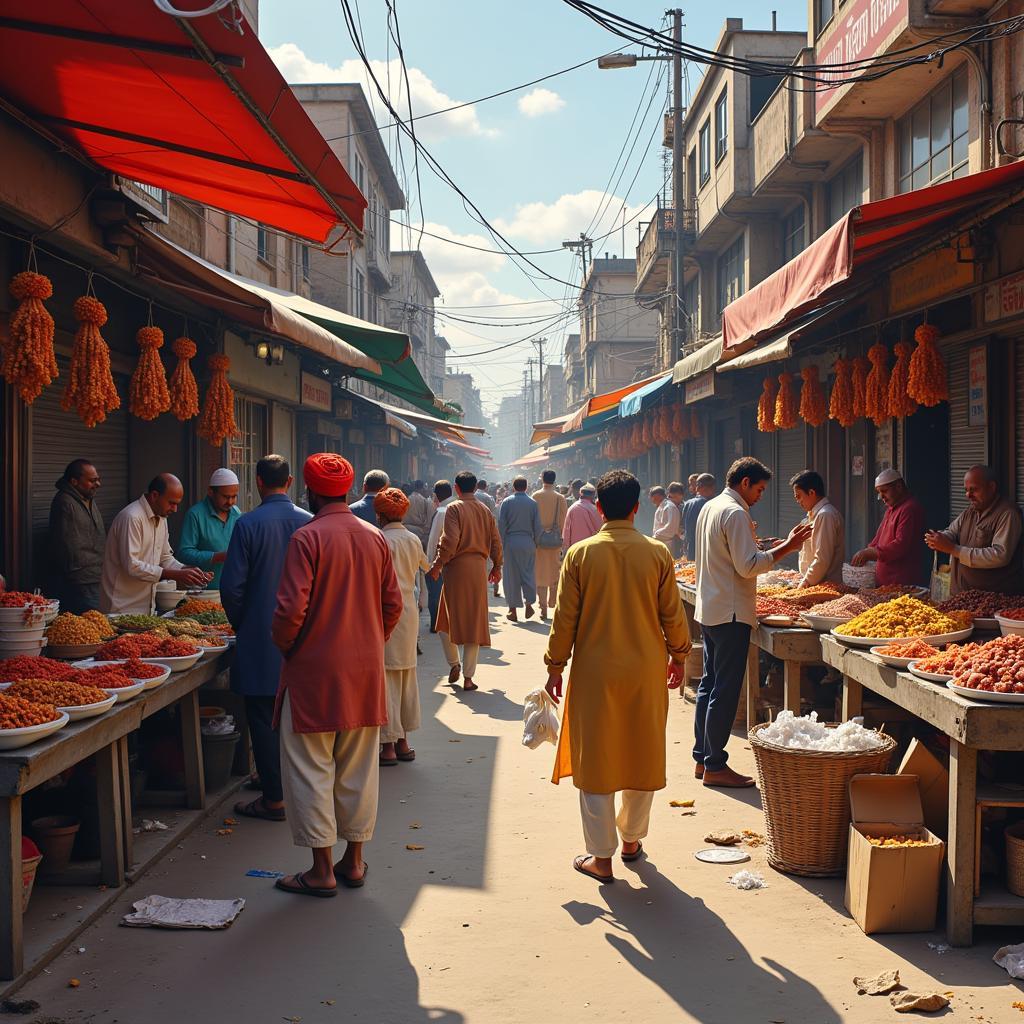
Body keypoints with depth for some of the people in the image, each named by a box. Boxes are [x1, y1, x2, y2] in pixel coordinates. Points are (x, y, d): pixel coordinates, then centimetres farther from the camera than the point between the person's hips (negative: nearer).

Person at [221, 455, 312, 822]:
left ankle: (274, 798, 8)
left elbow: (232, 587, -12)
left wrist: (241, 625, 5)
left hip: (261, 639, -4)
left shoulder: (248, 524, -12)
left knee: (264, 720, 4)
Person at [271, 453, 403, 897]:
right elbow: (393, 604, 8)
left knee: (310, 769, 4)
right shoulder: (375, 537, 4)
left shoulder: (307, 537, -14)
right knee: (358, 769, 14)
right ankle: (354, 860, 23)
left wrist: (283, 644, 0)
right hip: (366, 670, 6)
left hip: (315, 670, -6)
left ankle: (321, 871, 8)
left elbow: (291, 609, -19)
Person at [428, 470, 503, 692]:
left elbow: (450, 540, -16)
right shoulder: (486, 511, 9)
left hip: (456, 567, -4)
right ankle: (468, 677, 6)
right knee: (474, 622, 6)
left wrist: (438, 564, -7)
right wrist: (497, 567, 26)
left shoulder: (454, 508, -6)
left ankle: (454, 664, 9)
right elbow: (495, 542, 13)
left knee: (447, 619, 13)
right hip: (479, 568, 4)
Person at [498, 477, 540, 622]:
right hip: (528, 542, 1)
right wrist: (536, 543, 9)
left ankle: (513, 610, 6)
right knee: (528, 573, 11)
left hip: (510, 542, -1)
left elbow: (501, 525, -4)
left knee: (511, 576, 4)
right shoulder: (533, 503, 1)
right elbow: (537, 526, 0)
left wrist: (501, 544, 2)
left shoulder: (506, 502, -1)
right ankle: (529, 604, 6)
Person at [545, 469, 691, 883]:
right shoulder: (658, 554, -5)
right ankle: (632, 840, 30)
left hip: (595, 672, -1)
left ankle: (601, 857, 9)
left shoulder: (580, 554, -8)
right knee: (641, 755, 16)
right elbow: (672, 613, 3)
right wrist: (678, 656, 18)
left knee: (595, 760, 6)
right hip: (647, 671, 2)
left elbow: (565, 618, -4)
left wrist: (555, 666, 6)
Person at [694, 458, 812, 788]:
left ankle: (702, 758, 21)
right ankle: (715, 766, 0)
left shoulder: (709, 508, 13)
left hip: (709, 609, 10)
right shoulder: (735, 513, -16)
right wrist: (788, 546, -19)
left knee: (709, 684, 15)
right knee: (726, 690, -5)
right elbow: (748, 566, -22)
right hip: (730, 612, -10)